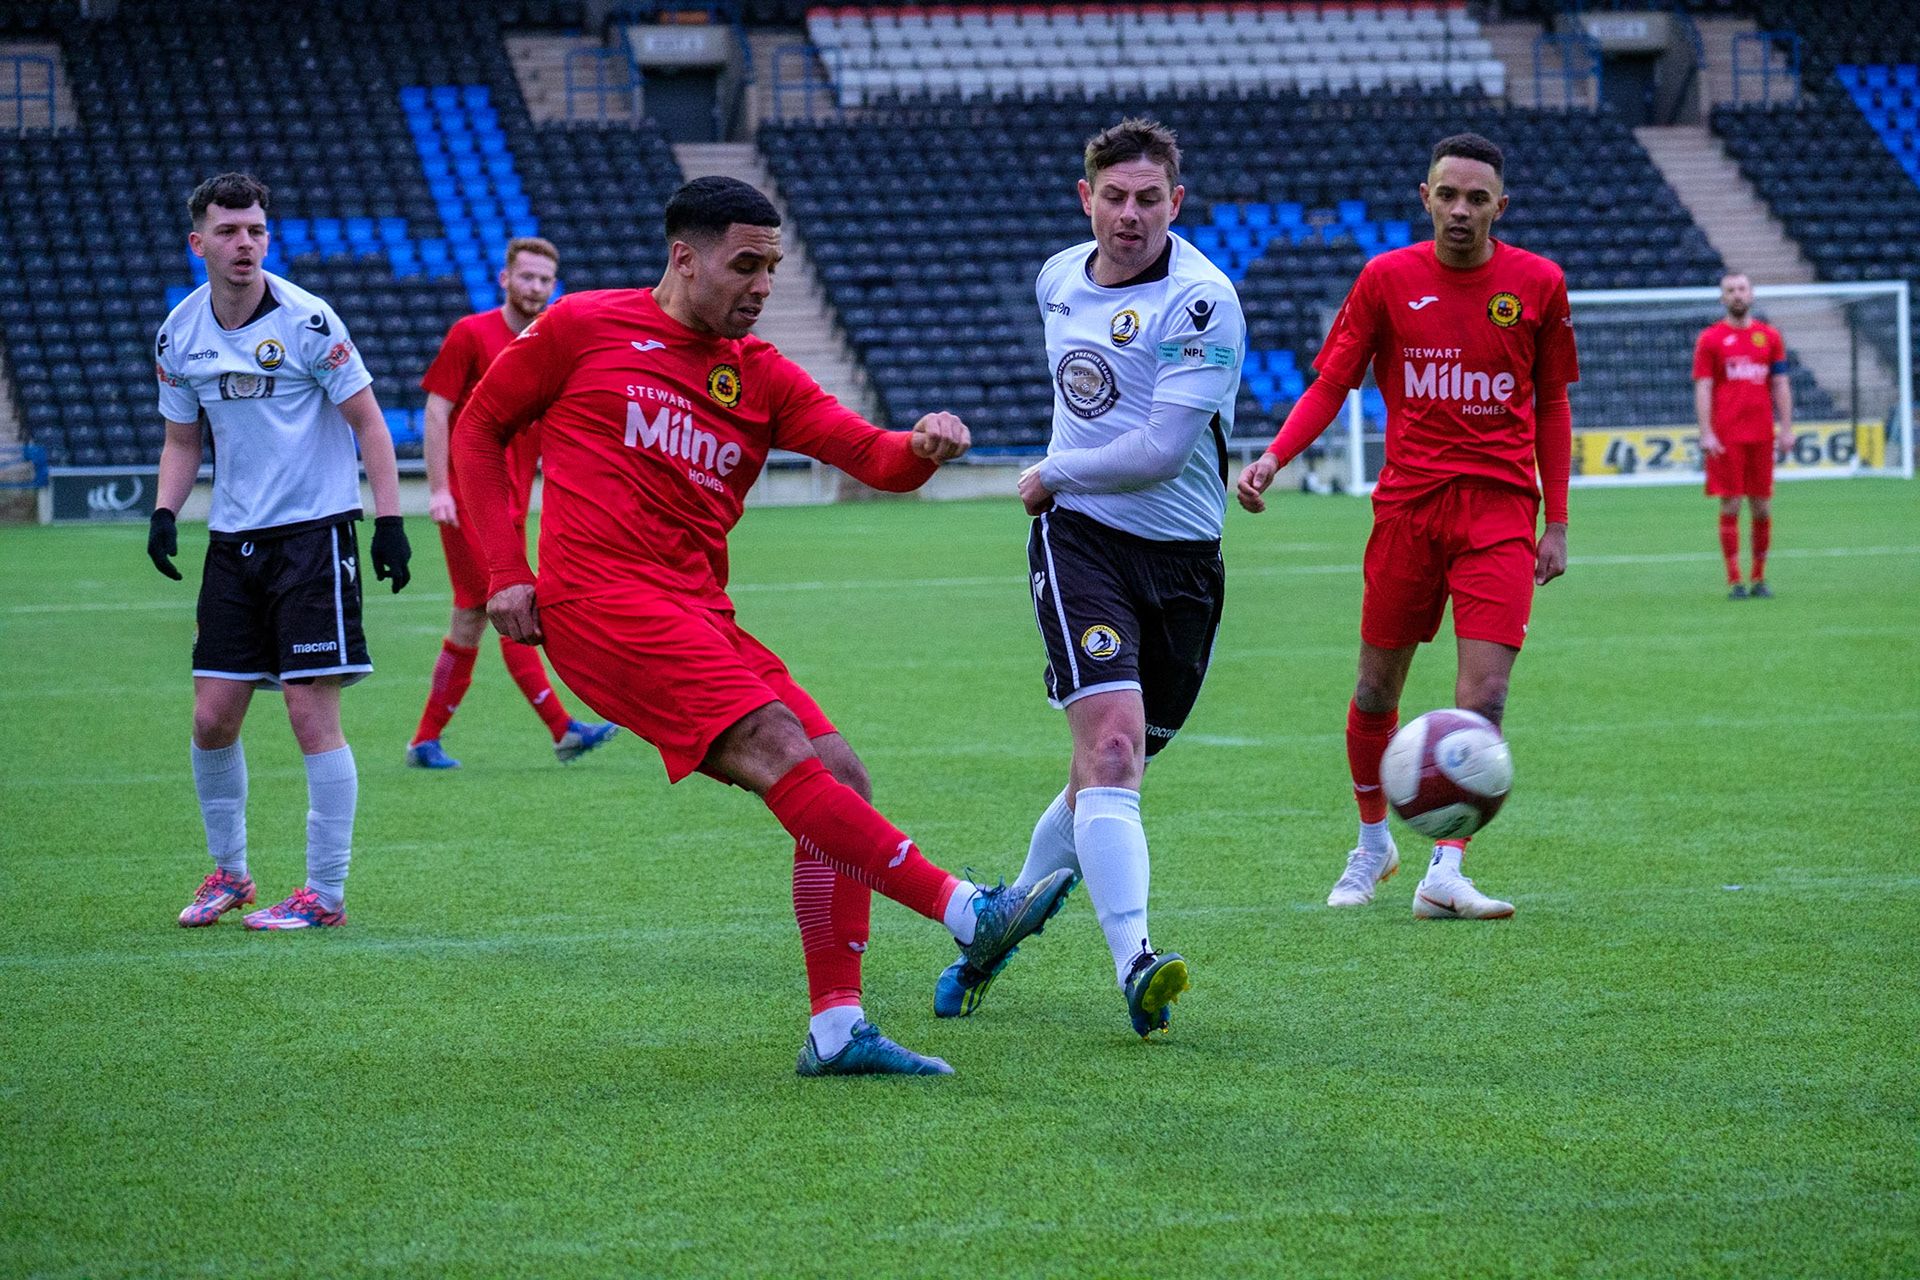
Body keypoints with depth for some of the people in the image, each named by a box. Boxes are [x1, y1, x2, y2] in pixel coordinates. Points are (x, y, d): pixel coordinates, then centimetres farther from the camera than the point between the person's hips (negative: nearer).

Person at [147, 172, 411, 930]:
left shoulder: (306, 321, -11)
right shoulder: (178, 335, 3)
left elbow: (367, 420, -5)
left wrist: (389, 520, -11)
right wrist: (165, 512, -1)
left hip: (313, 531, -5)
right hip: (233, 540, 5)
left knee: (312, 715, -8)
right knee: (212, 719, 4)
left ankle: (325, 895, 0)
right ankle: (228, 871, 23)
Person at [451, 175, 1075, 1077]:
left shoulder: (761, 377, 16)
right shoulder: (584, 327, 4)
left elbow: (875, 458, 5)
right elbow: (479, 431, 11)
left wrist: (923, 449, -19)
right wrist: (506, 571, 1)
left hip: (699, 620, 7)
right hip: (598, 601, -7)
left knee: (840, 781, -3)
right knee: (780, 751, -22)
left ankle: (835, 1028, 0)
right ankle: (968, 916, -29)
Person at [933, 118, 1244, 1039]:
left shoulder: (1202, 300, -13)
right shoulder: (1059, 278, 7)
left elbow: (1157, 452, -19)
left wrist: (1054, 472, -6)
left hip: (1180, 561, -1)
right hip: (1078, 541, 1)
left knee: (1107, 776, 8)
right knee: (1111, 743, -20)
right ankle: (1134, 963, -30)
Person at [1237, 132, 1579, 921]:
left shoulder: (1537, 284, 3)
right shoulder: (1387, 279, 2)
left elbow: (1551, 404, 12)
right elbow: (1331, 385, 3)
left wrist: (1557, 522, 8)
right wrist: (1273, 457, -14)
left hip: (1500, 508, -1)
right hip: (1407, 505, 1)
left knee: (1483, 698, -13)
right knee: (1376, 693, 8)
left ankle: (1444, 874, -13)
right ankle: (1372, 843, 31)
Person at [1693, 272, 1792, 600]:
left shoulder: (1769, 336, 11)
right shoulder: (1710, 339, 3)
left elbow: (1781, 385, 11)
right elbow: (1702, 388, -1)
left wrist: (1786, 428, 3)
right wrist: (1706, 433, -10)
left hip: (1761, 434, 3)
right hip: (1725, 436, -3)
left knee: (1762, 507, 3)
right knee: (1730, 506, -4)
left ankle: (1759, 578, 12)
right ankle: (1734, 581, -1)